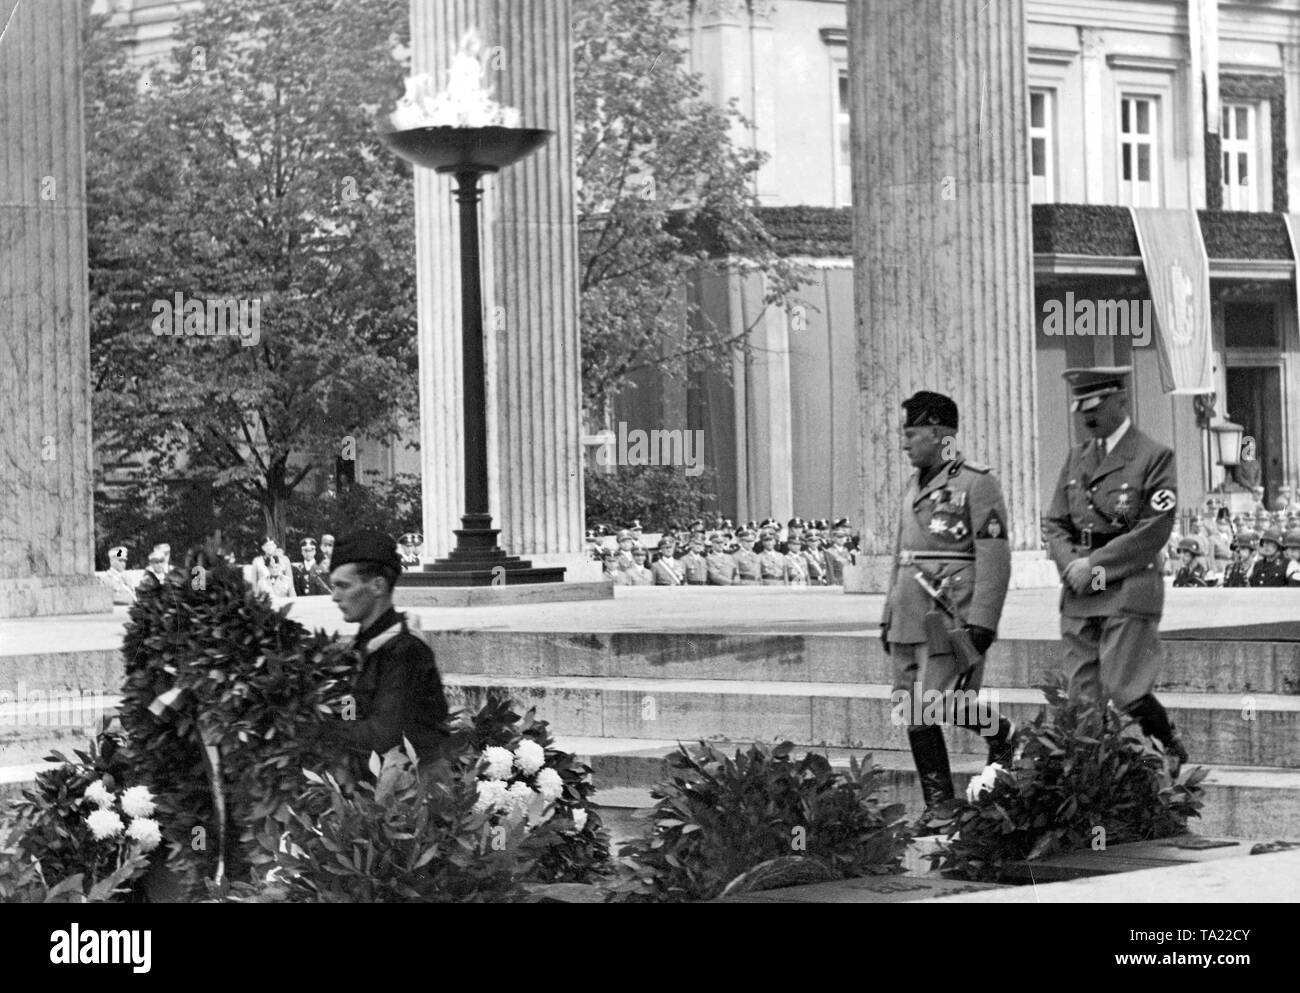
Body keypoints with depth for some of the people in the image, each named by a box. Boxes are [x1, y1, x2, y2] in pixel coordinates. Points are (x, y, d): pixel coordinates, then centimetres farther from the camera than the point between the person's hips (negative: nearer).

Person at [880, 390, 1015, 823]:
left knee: (928, 708, -14)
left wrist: (982, 622, -18)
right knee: (912, 709, 5)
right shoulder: (915, 486, 18)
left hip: (950, 617, -8)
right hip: (910, 619, 8)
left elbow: (994, 558, -12)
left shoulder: (976, 484, -7)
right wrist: (889, 616, 22)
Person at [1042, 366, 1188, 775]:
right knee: (1083, 697, 2)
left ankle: (1171, 750, 14)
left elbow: (1155, 530, -11)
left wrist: (1095, 564, -13)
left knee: (1123, 692, -10)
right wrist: (1071, 564, -6)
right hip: (1079, 594, 6)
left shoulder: (1154, 457, -4)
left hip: (1129, 591, -6)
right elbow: (1055, 523, 15)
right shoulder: (1076, 458, 16)